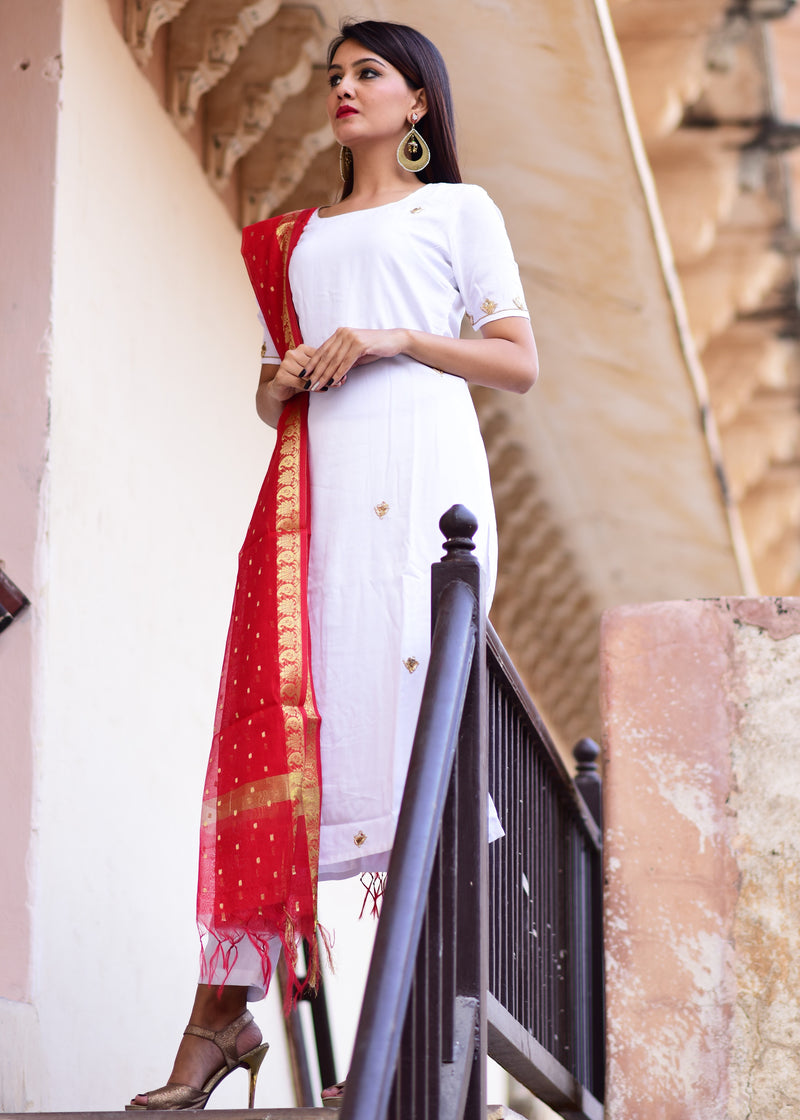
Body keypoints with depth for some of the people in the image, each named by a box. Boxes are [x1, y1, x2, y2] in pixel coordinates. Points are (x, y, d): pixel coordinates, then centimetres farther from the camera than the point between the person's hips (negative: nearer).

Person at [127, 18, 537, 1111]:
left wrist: (394, 338, -7)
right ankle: (226, 1005, -15)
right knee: (279, 711, -10)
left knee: (413, 699, -13)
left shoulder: (458, 209, 15)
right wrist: (284, 382, 3)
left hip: (420, 467, -4)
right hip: (317, 479, 4)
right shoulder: (295, 238, 28)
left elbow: (519, 363, 7)